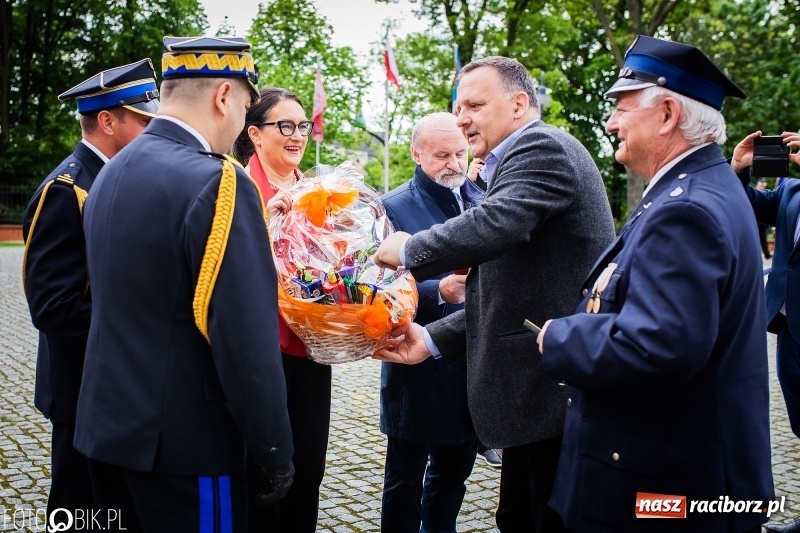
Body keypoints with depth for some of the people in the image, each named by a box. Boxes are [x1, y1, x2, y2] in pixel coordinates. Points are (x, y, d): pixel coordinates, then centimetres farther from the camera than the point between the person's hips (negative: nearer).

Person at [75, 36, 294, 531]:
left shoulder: (110, 174, 6)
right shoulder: (218, 182, -19)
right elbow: (247, 341, -21)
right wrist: (277, 452, -11)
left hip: (106, 428, 8)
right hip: (182, 444, -8)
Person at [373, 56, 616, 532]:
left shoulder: (543, 146, -10)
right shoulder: (511, 166, 20)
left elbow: (494, 225, -29)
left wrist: (408, 250, -13)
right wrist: (431, 340, 8)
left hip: (561, 389, -10)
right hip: (537, 391, 10)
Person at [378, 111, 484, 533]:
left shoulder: (483, 203, 9)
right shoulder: (394, 208, -7)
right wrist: (439, 292, -27)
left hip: (473, 365, 5)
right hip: (419, 368, -5)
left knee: (454, 469, 19)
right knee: (406, 477, 8)